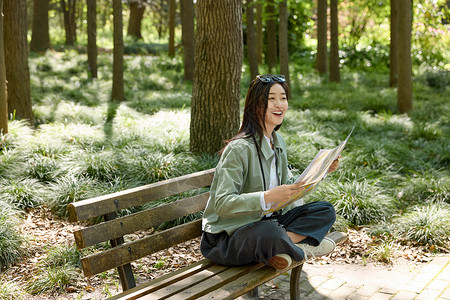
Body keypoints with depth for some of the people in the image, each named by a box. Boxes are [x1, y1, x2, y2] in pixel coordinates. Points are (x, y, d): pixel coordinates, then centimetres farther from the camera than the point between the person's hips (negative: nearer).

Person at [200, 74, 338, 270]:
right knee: (270, 233, -40)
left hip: (267, 220, 9)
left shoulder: (278, 142, 8)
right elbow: (222, 204, -27)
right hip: (229, 236, -8)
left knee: (325, 211, 0)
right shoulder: (239, 149, -20)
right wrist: (268, 197, -38)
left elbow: (288, 185, 19)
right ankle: (301, 248, -8)